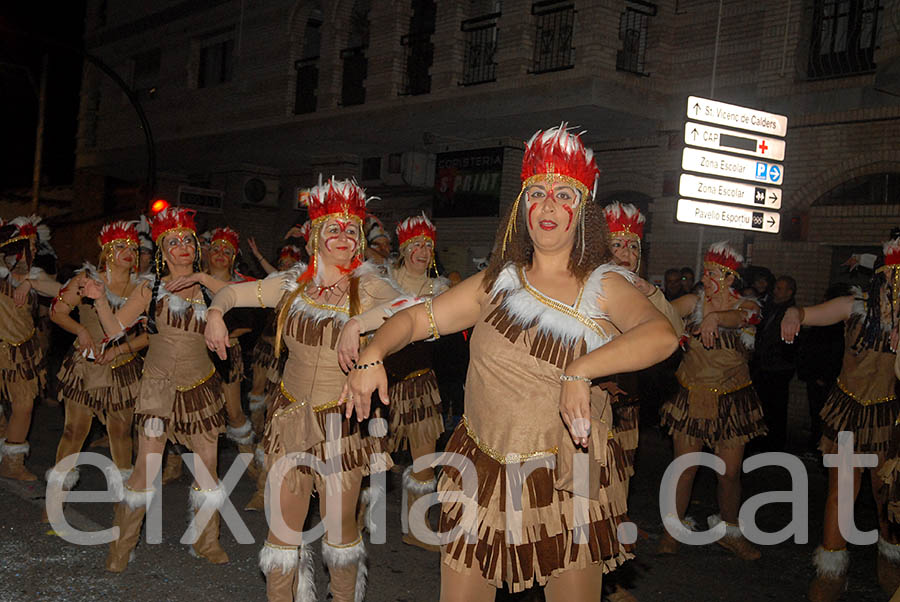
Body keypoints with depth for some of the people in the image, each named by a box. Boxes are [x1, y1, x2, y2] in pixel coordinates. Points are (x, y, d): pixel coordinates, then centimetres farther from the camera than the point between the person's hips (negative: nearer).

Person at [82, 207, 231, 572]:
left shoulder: (207, 288, 4)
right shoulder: (152, 288, 1)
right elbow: (115, 327, -3)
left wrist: (202, 277, -19)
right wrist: (100, 299, -18)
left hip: (201, 386, 2)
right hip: (158, 386, -2)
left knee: (207, 469, 6)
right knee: (145, 470, -6)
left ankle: (206, 542, 24)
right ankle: (121, 548, 11)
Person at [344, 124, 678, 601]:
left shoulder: (604, 287, -3)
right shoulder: (499, 283, 6)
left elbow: (661, 335, -22)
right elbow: (418, 318, 7)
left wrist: (580, 371, -34)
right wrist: (372, 354, -13)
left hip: (569, 477, -2)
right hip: (482, 473, 2)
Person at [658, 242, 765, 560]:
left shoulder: (747, 304, -3)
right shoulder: (693, 302, -1)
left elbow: (741, 317, -27)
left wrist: (714, 317, -47)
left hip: (732, 400, 0)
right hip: (692, 396, 0)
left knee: (730, 472, 8)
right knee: (684, 468, 3)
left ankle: (729, 531, 29)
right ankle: (675, 528, 22)